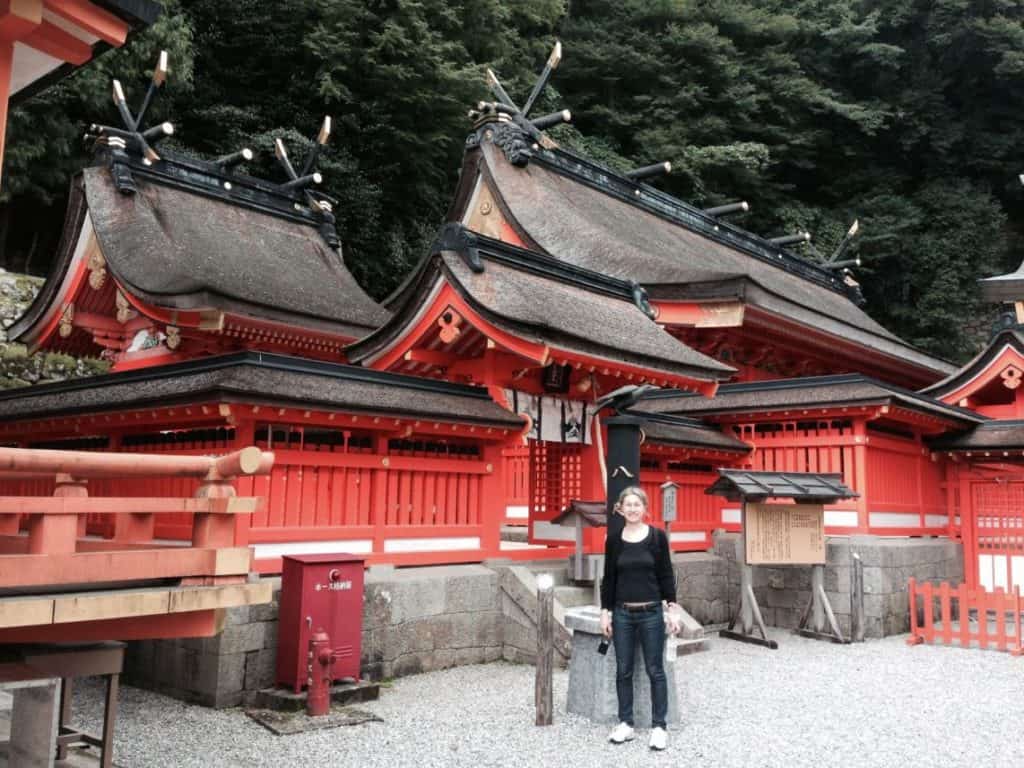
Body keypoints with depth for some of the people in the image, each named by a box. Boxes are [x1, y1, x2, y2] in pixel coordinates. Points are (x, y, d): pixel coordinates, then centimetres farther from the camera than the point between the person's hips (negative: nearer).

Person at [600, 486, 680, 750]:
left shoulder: (657, 536, -3)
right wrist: (605, 612, 3)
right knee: (623, 670, 8)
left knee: (655, 670, 4)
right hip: (622, 613, 2)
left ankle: (659, 726, 13)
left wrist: (672, 610, -4)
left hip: (651, 612, -2)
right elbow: (609, 578, 6)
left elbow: (666, 575, 0)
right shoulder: (614, 539, 2)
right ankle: (625, 724, 19)